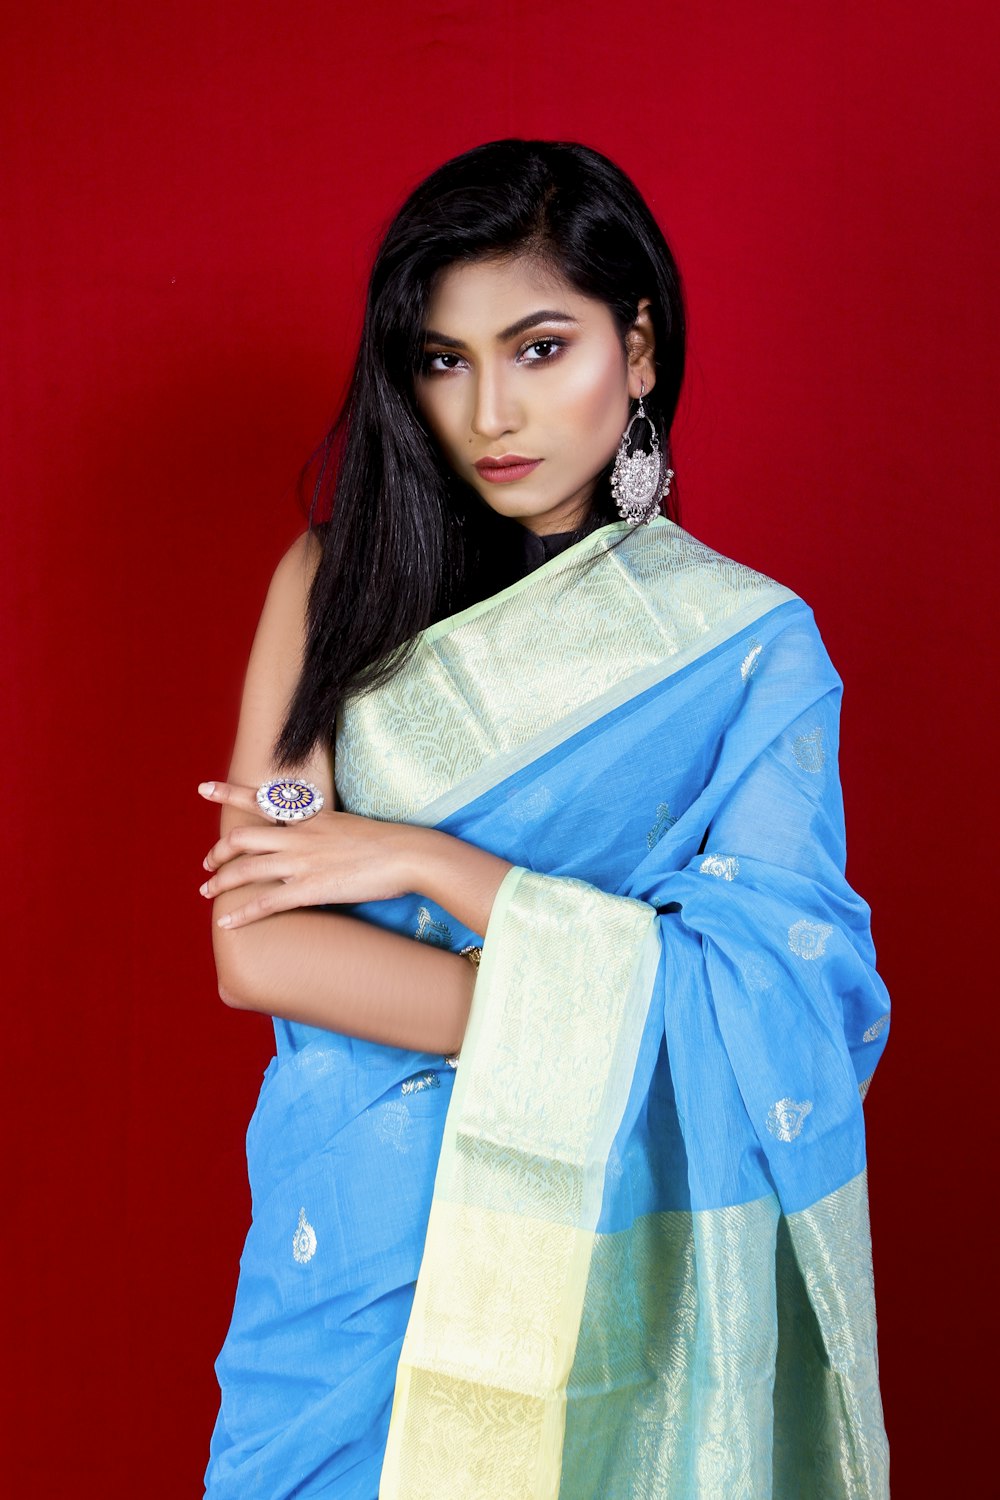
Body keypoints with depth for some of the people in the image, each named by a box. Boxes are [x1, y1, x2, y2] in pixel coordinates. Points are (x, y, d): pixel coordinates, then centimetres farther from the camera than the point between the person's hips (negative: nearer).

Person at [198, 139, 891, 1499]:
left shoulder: (749, 646, -6)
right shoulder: (339, 580, -2)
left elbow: (773, 1011, -15)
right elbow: (256, 949, -11)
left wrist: (423, 859, -17)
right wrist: (622, 1017, -18)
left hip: (615, 1261, -1)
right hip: (358, 1235, 1)